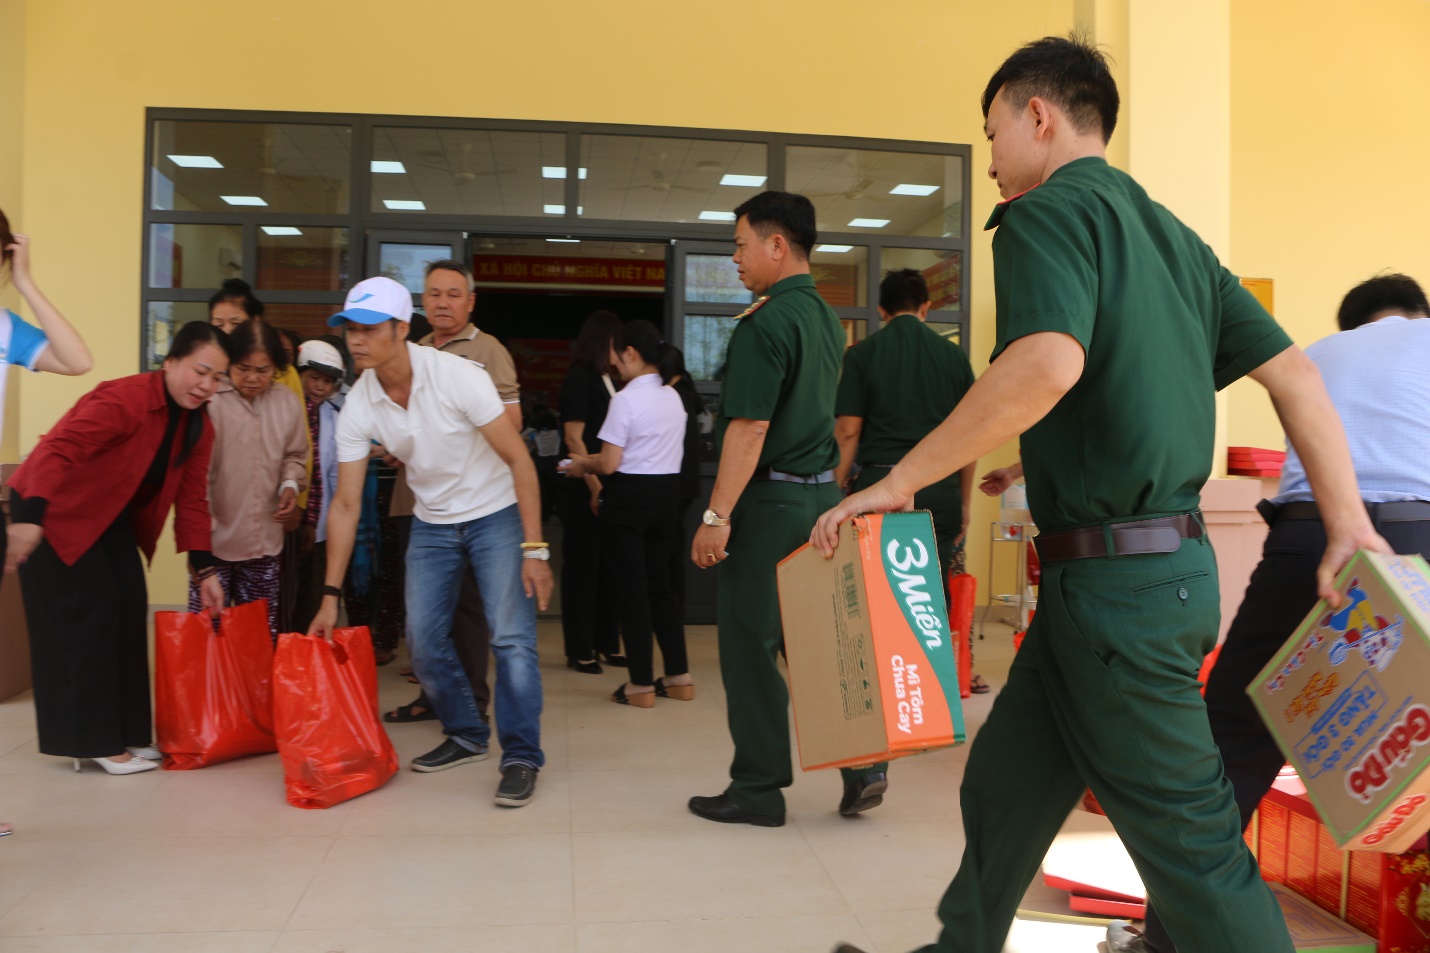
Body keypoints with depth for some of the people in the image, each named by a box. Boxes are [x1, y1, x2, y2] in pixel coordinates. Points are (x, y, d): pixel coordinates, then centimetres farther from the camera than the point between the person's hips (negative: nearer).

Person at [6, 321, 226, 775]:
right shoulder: (124, 399, -28)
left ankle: (125, 733, 14)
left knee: (130, 611, 4)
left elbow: (192, 498, -1)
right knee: (87, 613, -10)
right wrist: (29, 517, -51)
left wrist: (204, 568, -6)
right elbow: (59, 449, -39)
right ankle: (93, 741, -1)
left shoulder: (199, 427, -3)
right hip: (57, 510, -8)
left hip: (112, 516, 8)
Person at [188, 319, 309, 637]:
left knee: (263, 633, 12)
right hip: (214, 540, -4)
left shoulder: (288, 403, 3)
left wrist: (290, 485, 1)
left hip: (265, 542, 4)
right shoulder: (208, 400, -14)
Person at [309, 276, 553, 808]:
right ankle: (465, 734, 26)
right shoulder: (358, 407, -10)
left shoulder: (457, 376, -24)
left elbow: (518, 459, -20)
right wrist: (331, 595, -7)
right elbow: (346, 504, -5)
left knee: (511, 638, -12)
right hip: (432, 522, 5)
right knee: (422, 641, 4)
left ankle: (521, 758, 0)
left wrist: (533, 548, -23)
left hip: (496, 513, -5)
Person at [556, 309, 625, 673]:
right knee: (582, 568, 0)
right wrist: (595, 486, -16)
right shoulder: (579, 378, -8)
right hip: (582, 491, -7)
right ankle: (580, 650, 7)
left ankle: (607, 644, 19)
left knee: (607, 566, 10)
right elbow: (573, 437, -13)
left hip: (607, 488, 7)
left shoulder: (608, 380, 14)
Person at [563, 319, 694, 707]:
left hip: (630, 496, -7)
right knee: (660, 582, 16)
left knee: (632, 587, 3)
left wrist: (583, 464, 6)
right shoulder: (674, 397, 7)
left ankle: (641, 684, 9)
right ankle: (678, 677, 19)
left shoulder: (626, 399, -16)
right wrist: (593, 459, 17)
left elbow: (609, 465, -16)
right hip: (667, 494, 7)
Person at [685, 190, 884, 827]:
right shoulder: (827, 320, 13)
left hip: (770, 500, -9)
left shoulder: (765, 323, -15)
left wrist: (716, 517, -18)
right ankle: (861, 763, 14)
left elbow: (750, 427, -19)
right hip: (822, 492, 9)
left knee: (750, 644, 2)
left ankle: (758, 790, 12)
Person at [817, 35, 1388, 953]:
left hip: (1114, 574, -9)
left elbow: (1047, 365, -29)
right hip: (1171, 558, 9)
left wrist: (897, 482, -21)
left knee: (1186, 832, 4)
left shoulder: (1048, 213, -10)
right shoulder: (1170, 233, 17)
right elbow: (1292, 370, 13)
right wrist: (1348, 526, 13)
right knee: (1004, 784, 19)